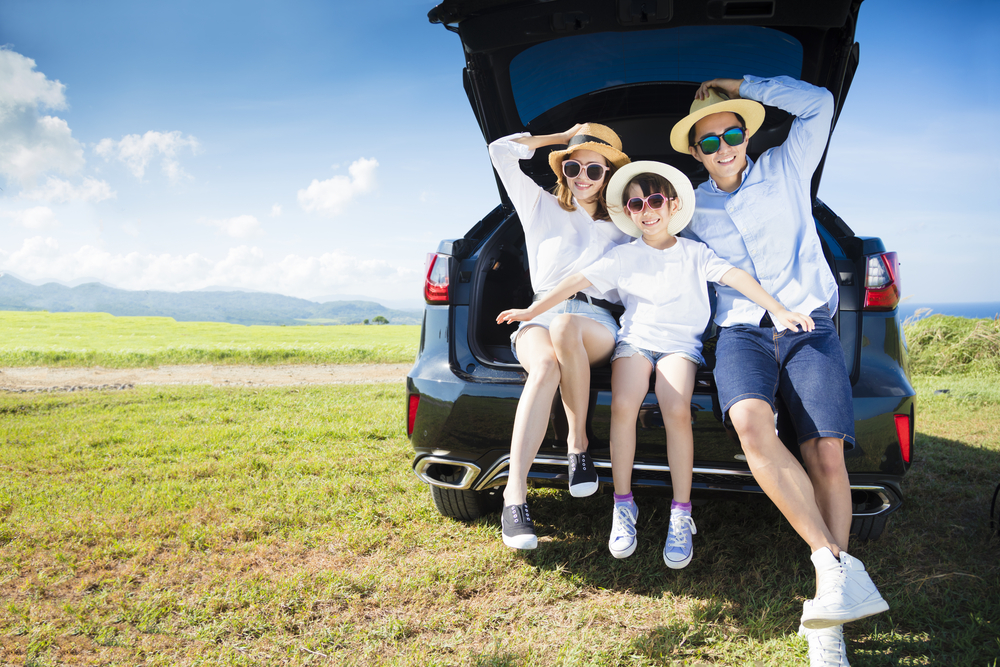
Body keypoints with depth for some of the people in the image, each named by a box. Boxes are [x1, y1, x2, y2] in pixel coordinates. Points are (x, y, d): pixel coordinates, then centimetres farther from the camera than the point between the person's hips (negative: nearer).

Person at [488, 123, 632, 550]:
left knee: (565, 328, -40)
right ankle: (515, 495, -43)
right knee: (545, 365, -39)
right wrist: (566, 137, 20)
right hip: (539, 317, 0)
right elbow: (501, 149, 15)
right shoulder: (542, 207, 21)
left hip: (597, 322, 0)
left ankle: (578, 443, -24)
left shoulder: (623, 226, 23)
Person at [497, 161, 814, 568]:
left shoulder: (695, 253, 11)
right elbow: (578, 281, 7)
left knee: (676, 410, -29)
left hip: (681, 342, -1)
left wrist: (778, 310, -13)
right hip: (635, 339, 1)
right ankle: (623, 506, -13)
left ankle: (681, 514, -16)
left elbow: (734, 276, -1)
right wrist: (533, 310, 1)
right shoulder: (624, 257, 12)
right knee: (623, 405, -28)